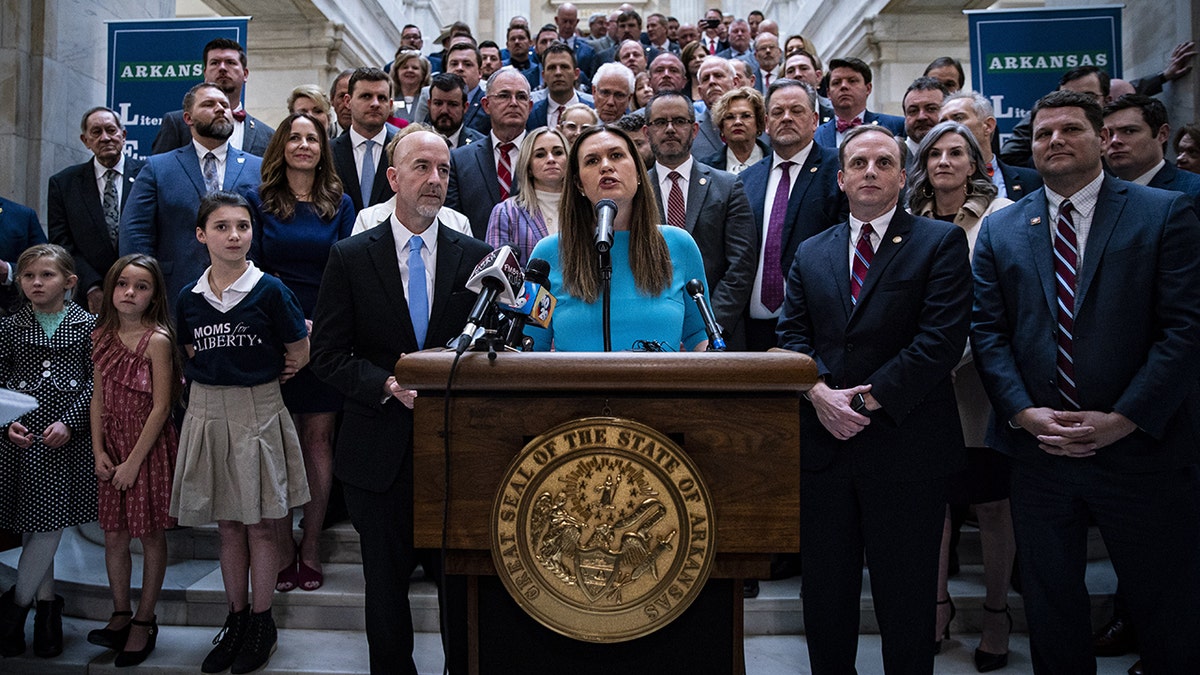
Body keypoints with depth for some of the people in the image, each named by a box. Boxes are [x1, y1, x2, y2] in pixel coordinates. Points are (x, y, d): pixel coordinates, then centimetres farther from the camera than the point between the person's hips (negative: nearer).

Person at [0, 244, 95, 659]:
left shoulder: (87, 325, 2)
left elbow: (95, 381, -1)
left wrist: (69, 421, -11)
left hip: (68, 436, -2)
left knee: (50, 522, -2)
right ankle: (46, 604, 20)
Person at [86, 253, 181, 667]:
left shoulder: (157, 340, -14)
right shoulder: (102, 337, 4)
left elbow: (161, 407, -15)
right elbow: (98, 398, 8)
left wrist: (134, 461, -14)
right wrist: (99, 451, 0)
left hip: (150, 446, -5)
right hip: (112, 447, 5)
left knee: (150, 536, 7)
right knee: (113, 536, 13)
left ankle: (145, 621, 21)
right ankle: (121, 615, 30)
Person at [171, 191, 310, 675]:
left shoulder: (269, 290, -8)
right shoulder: (189, 297, 4)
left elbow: (301, 353, -2)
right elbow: (193, 353, 16)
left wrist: (257, 379, 6)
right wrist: (223, 380, 5)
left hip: (258, 413, -4)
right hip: (206, 413, 4)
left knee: (261, 525, 5)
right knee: (228, 525, 13)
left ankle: (261, 623, 20)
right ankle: (236, 619, 27)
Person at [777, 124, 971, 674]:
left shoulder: (941, 242, 1)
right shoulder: (810, 253, 14)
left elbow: (943, 337, -10)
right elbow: (792, 335, 7)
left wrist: (869, 399, -14)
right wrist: (820, 391, -11)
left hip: (904, 444, -3)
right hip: (823, 443, 4)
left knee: (905, 599, 9)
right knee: (824, 593, 13)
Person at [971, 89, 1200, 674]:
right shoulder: (1000, 229, 8)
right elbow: (988, 332, 2)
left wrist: (1125, 418, -15)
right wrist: (1024, 412, -10)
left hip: (1143, 448, -2)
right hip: (1038, 450, 2)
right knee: (1050, 605, 15)